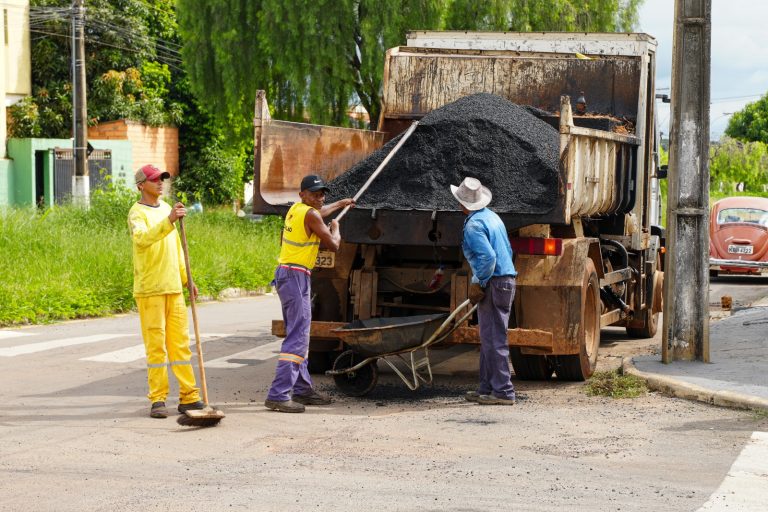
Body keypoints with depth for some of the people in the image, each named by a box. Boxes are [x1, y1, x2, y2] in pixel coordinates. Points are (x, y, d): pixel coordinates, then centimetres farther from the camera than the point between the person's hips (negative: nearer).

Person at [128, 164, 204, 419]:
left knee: (181, 342, 6)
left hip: (173, 288, 7)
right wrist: (169, 220, -43)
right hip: (149, 290, -7)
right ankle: (158, 400, 0)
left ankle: (189, 397, 8)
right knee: (155, 345, -5)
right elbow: (142, 239, -31)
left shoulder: (166, 208, 16)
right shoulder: (137, 213, -8)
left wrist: (186, 278, 20)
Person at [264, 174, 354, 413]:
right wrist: (335, 229, 14)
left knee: (298, 336, 18)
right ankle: (278, 395, -21)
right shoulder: (310, 215, -13)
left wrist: (341, 203, 54)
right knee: (297, 338, -14)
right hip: (296, 277, -10)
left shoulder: (296, 209, 14)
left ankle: (302, 389, 26)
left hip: (286, 275, 10)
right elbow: (333, 245, -7)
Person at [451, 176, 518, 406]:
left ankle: (503, 391, -7)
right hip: (507, 278, 10)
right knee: (489, 338, 16)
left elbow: (488, 257, -25)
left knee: (494, 339, -7)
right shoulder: (492, 217, 16)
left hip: (494, 283, -10)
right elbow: (508, 250, 22)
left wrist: (479, 284, -14)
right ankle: (487, 388, 20)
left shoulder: (473, 225, -14)